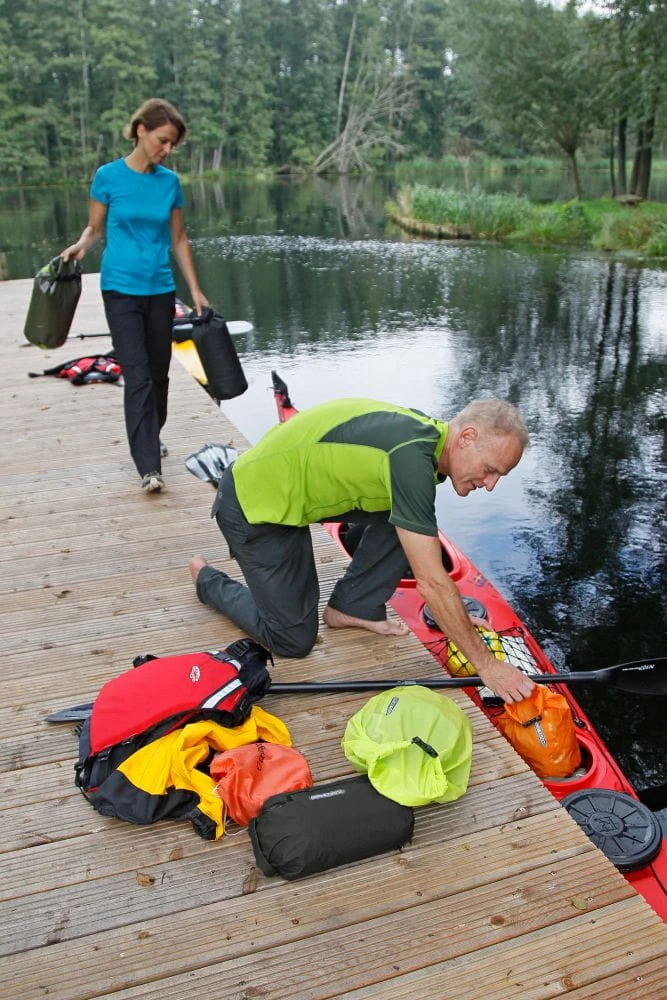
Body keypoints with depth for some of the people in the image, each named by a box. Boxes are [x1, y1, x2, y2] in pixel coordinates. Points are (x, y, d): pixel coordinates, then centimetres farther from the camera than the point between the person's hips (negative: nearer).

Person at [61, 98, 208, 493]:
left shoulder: (170, 181, 5)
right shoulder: (109, 176, -3)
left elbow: (179, 239, 11)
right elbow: (95, 228, 6)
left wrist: (196, 290, 8)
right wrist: (81, 245, -16)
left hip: (161, 290, 4)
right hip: (122, 289, -4)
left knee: (159, 373, 12)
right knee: (138, 376, -11)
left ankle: (150, 440, 34)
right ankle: (149, 467, -12)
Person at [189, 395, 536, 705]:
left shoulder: (424, 431, -2)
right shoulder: (411, 457, -30)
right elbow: (432, 583, -29)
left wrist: (456, 619, 17)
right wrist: (487, 664, -21)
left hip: (290, 486, 9)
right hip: (253, 508, -8)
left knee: (404, 518, -1)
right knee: (294, 640, 0)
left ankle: (350, 609, 11)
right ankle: (207, 579, 21)